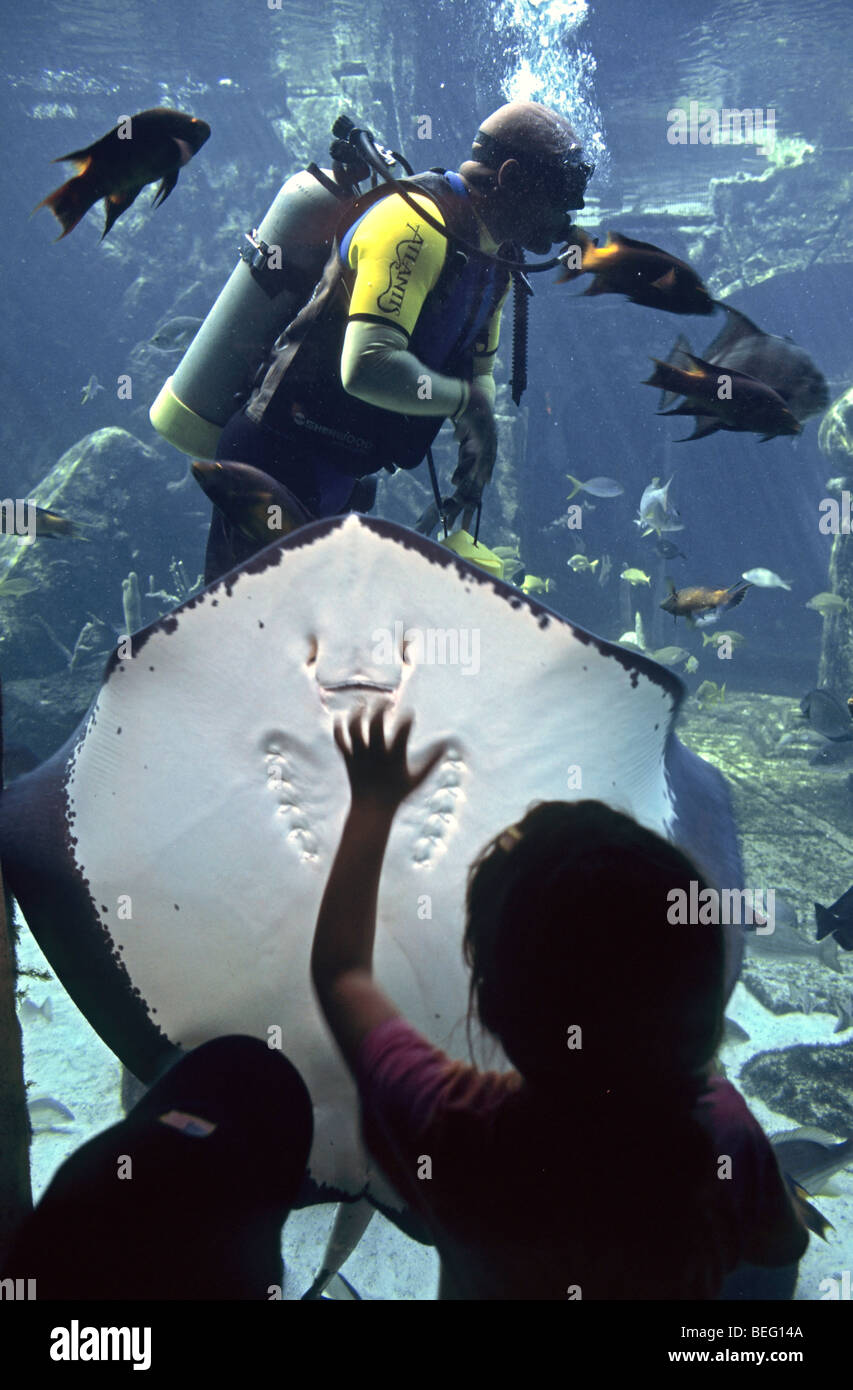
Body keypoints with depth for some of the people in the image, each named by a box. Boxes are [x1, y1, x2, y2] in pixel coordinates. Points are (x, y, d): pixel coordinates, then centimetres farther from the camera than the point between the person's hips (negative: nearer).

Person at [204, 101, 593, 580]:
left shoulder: (491, 255, 11)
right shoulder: (415, 223, -20)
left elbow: (480, 370, 20)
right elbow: (368, 367, -32)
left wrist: (479, 433, -2)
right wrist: (468, 401, -18)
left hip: (343, 484, 10)